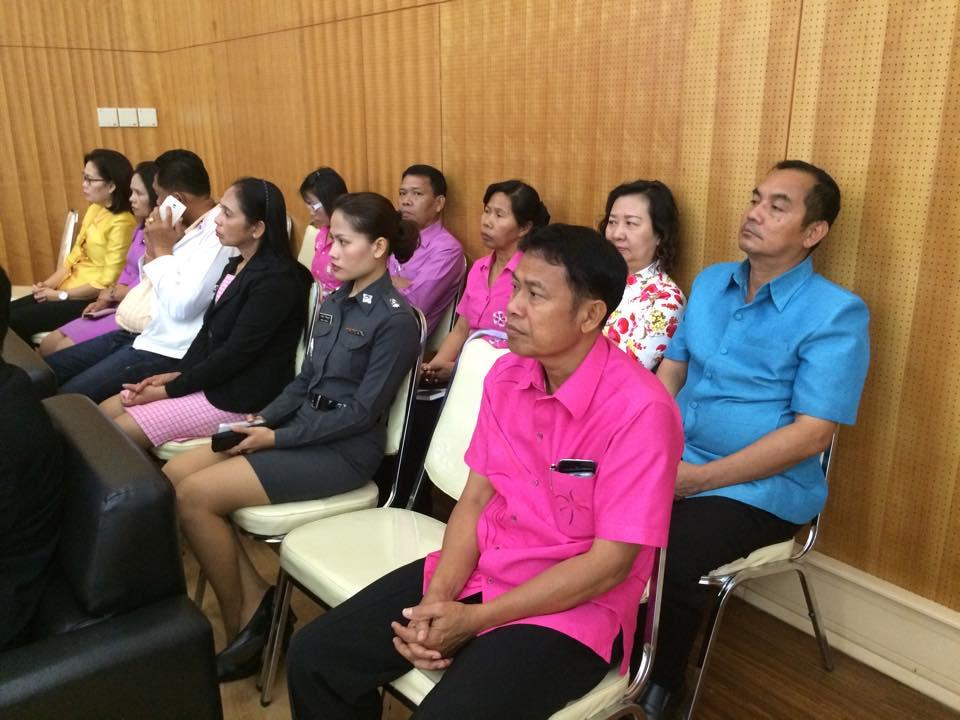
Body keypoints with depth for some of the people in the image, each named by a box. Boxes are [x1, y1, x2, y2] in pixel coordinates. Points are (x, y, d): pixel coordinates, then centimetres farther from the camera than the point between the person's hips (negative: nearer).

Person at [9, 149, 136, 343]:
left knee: (14, 322, -12)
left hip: (91, 299, -9)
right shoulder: (94, 210, 8)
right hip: (70, 289, 9)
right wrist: (50, 284, -1)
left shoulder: (121, 224, -20)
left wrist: (61, 295, -13)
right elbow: (75, 255, 13)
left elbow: (107, 282, -21)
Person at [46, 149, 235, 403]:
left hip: (168, 350, -10)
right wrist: (156, 247, -1)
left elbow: (181, 307, -25)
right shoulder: (190, 224, 10)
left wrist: (163, 249, -13)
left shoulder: (220, 233, -19)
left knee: (67, 399, -13)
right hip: (144, 332, 10)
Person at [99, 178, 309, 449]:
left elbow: (236, 353, -22)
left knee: (118, 434, -12)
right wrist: (177, 373, -2)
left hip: (240, 398, -9)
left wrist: (170, 390, -15)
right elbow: (208, 329, 13)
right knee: (102, 414, 4)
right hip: (209, 377, 9)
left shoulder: (275, 280, -20)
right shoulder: (236, 265, 10)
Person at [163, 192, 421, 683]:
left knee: (195, 495, -17)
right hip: (303, 428, 9)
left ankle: (242, 625, 3)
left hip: (345, 452, -9)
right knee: (173, 476, -3)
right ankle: (255, 602, 1)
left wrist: (278, 437, -17)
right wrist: (264, 418, -1)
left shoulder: (395, 320, -14)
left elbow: (363, 411, -18)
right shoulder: (335, 300, 11)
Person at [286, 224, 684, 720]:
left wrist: (473, 619, -17)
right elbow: (475, 498, 4)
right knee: (315, 657, -1)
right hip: (481, 569, 6)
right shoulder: (505, 376, 0)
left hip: (575, 606, -5)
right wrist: (436, 601, -12)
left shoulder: (640, 409, -21)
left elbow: (609, 564, -19)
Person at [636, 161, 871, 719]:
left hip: (761, 488, -5)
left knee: (666, 556, -30)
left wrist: (699, 477, -18)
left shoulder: (836, 313, -11)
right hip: (673, 463, 6)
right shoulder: (710, 282, 9)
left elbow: (812, 434, -16)